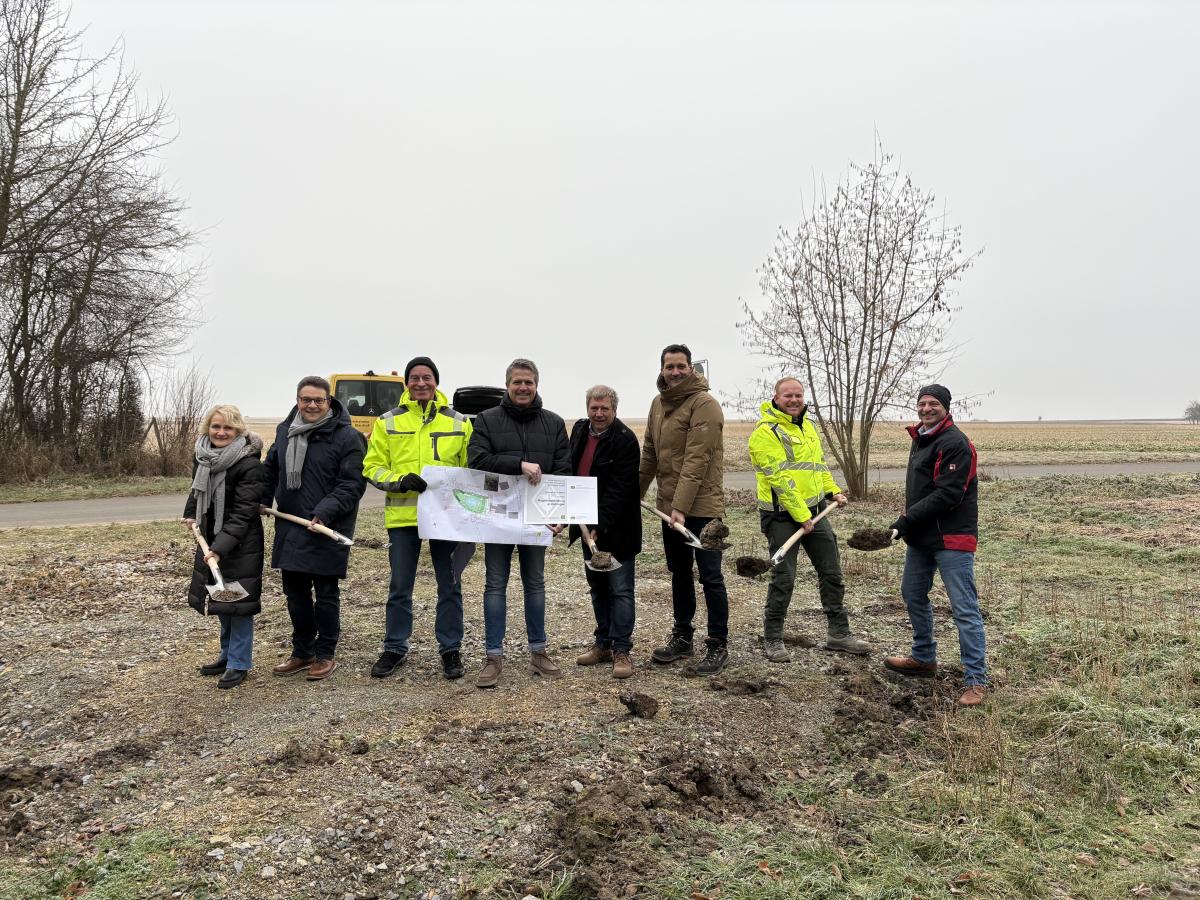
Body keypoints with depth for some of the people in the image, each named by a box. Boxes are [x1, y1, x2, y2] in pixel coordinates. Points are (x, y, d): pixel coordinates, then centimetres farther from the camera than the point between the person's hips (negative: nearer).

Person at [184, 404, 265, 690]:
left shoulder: (249, 465, -22)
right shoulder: (202, 455, 0)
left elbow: (243, 513, -24)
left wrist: (220, 547, -30)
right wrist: (190, 514, 23)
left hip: (241, 543, -7)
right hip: (210, 538, 7)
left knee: (238, 602, -1)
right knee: (220, 601, 17)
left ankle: (239, 663, 11)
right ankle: (228, 654, 32)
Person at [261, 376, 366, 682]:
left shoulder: (347, 437, -11)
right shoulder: (285, 430, 10)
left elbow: (352, 485, -15)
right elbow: (272, 467, 24)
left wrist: (325, 512, -25)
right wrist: (263, 499, 10)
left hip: (327, 530, -6)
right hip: (289, 527, 6)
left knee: (326, 594, 4)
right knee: (295, 592, 14)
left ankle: (326, 654, 19)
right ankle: (302, 651, 29)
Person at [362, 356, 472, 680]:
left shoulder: (459, 422, 6)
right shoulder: (388, 422, 4)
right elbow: (373, 467, 3)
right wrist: (400, 481, -14)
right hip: (402, 516, 0)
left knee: (449, 586, 8)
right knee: (399, 587, 9)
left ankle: (450, 649, 21)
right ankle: (395, 648, 24)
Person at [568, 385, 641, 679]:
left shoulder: (625, 440, -16)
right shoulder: (579, 430, 7)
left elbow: (619, 489, -21)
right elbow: (571, 470, 19)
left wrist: (601, 527, -25)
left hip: (616, 529, -7)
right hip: (588, 525, 7)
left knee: (620, 589, -2)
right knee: (597, 587, 15)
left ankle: (621, 650, 4)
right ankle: (603, 643, 25)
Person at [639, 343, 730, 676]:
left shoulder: (704, 404, -15)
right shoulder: (658, 404, 10)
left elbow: (696, 460, -22)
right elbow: (650, 454, 17)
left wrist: (682, 506, -25)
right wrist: (636, 492, 19)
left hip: (701, 506, -8)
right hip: (669, 505, 8)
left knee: (710, 577, -1)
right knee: (679, 573, 17)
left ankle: (718, 646, 11)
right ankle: (682, 637, 30)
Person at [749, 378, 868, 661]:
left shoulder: (806, 425, 13)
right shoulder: (766, 432, -15)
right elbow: (780, 479, -20)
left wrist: (832, 491, 9)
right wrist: (801, 516, -21)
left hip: (815, 510, 8)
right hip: (782, 515, -8)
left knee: (831, 572, 12)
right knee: (783, 578, -3)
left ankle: (838, 633, 26)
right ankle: (772, 640, 11)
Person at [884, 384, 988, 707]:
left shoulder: (955, 443, -15)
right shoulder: (920, 439, 15)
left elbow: (948, 494, -22)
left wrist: (909, 519, -20)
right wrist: (908, 523, 12)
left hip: (952, 538, -10)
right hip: (921, 537, 10)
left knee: (964, 607, -7)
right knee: (912, 594, 19)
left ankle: (976, 680, 0)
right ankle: (923, 658, 36)